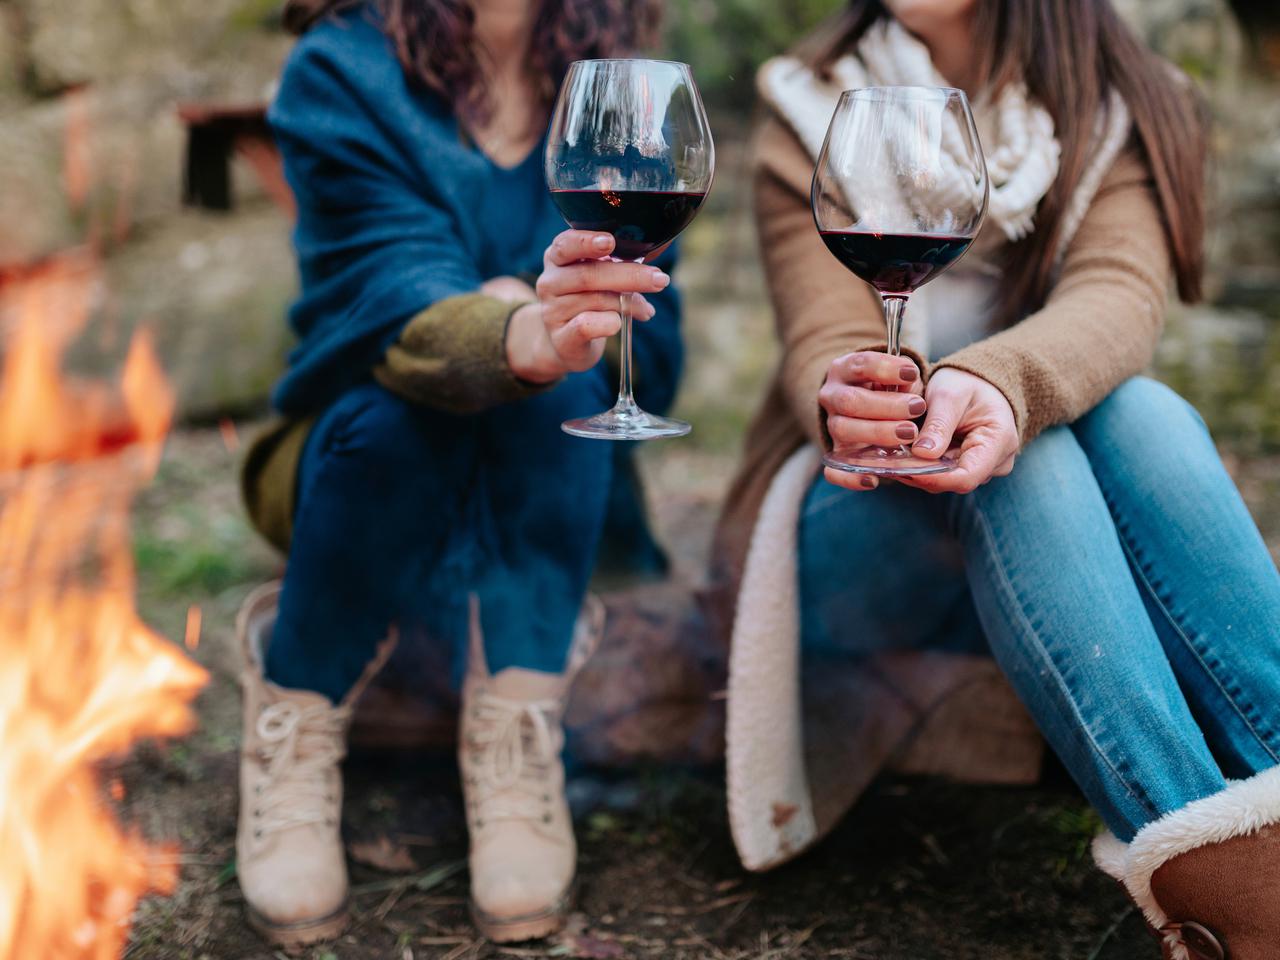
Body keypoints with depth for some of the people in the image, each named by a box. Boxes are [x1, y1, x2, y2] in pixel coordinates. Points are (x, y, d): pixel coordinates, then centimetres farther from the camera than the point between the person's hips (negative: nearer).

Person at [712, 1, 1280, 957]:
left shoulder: (1127, 115, 2)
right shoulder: (813, 116, 0)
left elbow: (1121, 295, -20)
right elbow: (825, 344, -16)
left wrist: (997, 381, -44)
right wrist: (852, 403, -42)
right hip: (855, 536, -1)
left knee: (1142, 411, -29)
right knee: (1023, 453, -32)